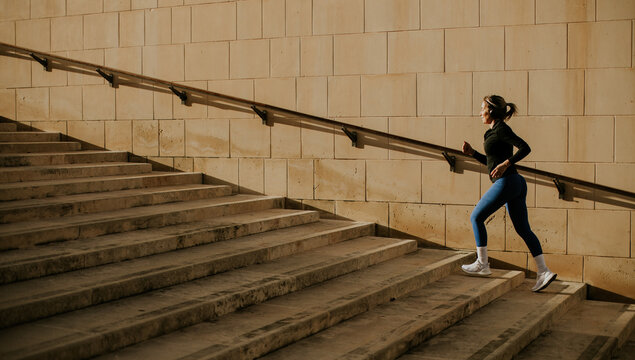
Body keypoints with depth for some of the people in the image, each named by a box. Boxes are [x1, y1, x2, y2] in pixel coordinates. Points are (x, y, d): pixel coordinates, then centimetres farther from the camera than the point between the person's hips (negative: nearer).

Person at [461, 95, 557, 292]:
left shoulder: (501, 129, -8)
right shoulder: (496, 131, 20)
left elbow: (525, 148, -18)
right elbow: (491, 162, 29)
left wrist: (506, 163, -23)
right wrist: (472, 152, 18)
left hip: (506, 182, -10)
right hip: (517, 184, 10)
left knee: (476, 217, 4)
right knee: (523, 228, 6)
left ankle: (482, 264, 9)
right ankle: (543, 272, 0)